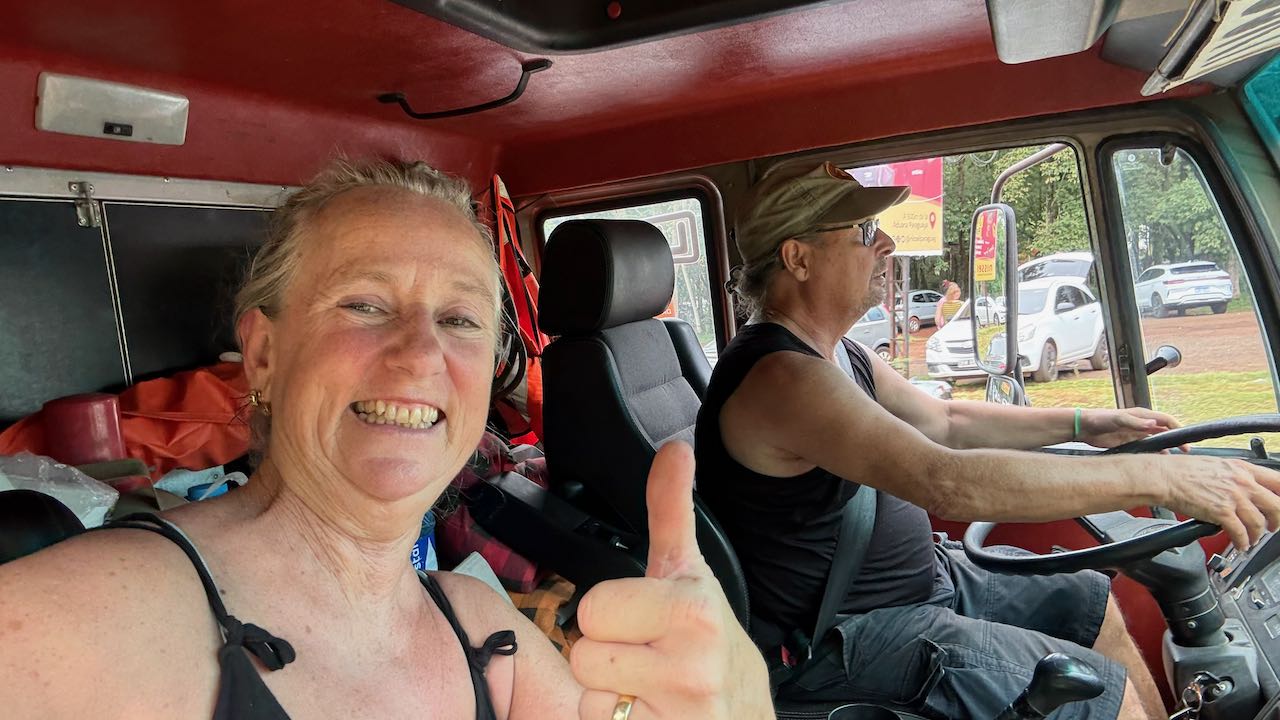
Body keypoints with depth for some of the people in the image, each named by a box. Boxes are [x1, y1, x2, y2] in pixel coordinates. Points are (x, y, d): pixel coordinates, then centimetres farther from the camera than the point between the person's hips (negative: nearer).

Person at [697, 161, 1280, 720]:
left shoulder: (834, 355, 6)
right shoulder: (780, 376, -28)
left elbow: (945, 421, 18)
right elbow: (948, 482, -37)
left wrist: (1082, 425, 9)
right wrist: (1161, 478, -34)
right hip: (851, 637, -10)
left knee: (1091, 602, 16)